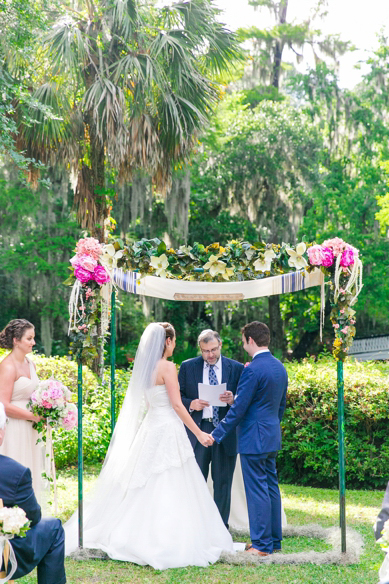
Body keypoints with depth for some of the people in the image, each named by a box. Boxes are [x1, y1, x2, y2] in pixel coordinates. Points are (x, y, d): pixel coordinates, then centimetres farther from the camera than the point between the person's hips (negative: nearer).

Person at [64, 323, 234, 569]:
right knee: (171, 490, -4)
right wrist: (199, 433, -11)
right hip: (168, 429, -8)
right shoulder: (168, 367, -13)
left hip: (149, 427, 8)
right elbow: (176, 404, -15)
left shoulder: (146, 367, 11)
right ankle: (169, 542, -3)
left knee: (145, 488, 13)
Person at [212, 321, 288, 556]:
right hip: (273, 437, 9)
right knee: (271, 486, 14)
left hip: (254, 438, -9)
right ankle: (275, 539, 22)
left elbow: (238, 409, -18)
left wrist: (217, 434, -10)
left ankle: (262, 545, 2)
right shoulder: (280, 367, 9)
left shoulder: (252, 370, -19)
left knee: (257, 490, -3)